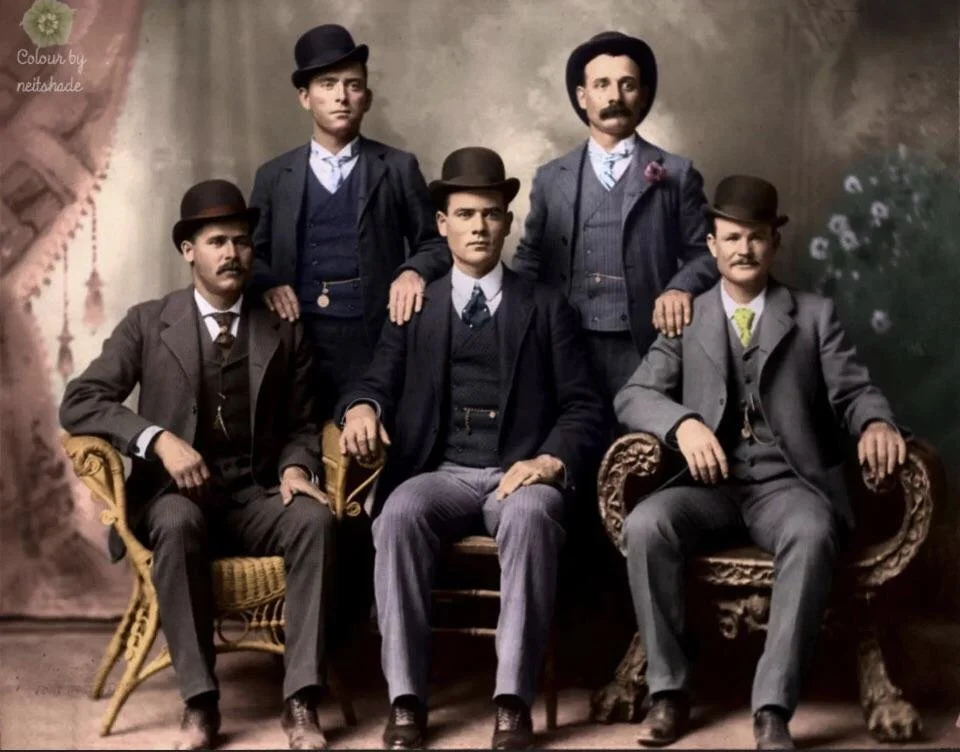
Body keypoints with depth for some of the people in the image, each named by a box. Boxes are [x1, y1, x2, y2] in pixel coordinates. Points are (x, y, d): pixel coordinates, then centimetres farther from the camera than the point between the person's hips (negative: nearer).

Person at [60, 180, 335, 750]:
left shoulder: (285, 331, 10)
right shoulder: (147, 323, 3)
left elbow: (301, 425, 13)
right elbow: (79, 403, -5)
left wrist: (296, 468, -10)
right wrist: (160, 439, -20)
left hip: (257, 496, 2)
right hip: (176, 494, -2)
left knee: (316, 519, -30)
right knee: (177, 523, -37)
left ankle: (301, 700, -30)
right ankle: (200, 703, -29)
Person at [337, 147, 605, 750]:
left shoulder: (547, 308, 13)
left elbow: (583, 407, 6)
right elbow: (379, 383, 11)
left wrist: (551, 461, -14)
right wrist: (362, 407, -15)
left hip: (520, 474, -1)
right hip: (440, 473, 2)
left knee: (530, 515, -37)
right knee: (399, 512, -33)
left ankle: (513, 702, -34)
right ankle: (406, 700, -29)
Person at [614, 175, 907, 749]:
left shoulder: (815, 315, 14)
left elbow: (854, 390, 6)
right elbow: (633, 396, 2)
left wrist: (877, 422, -20)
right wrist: (683, 423, -20)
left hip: (787, 483, -1)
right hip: (710, 482, 1)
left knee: (813, 534, -36)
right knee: (645, 524, -30)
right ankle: (670, 691, -18)